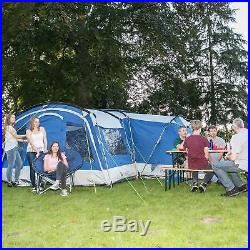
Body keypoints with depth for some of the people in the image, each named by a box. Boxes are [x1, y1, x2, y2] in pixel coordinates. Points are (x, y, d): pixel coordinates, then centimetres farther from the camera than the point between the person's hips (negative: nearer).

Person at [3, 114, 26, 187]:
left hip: (14, 148, 10)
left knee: (20, 164, 11)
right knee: (11, 165, -7)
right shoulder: (9, 127, -7)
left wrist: (23, 140, 17)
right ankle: (9, 182, 0)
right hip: (11, 148, -10)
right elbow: (16, 136, -5)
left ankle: (16, 181, 17)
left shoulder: (11, 127, 21)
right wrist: (25, 136, 8)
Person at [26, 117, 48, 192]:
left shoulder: (42, 129, 9)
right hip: (31, 151, -1)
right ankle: (34, 186, 4)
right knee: (32, 168, -2)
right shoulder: (28, 131, 1)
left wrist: (45, 149, 1)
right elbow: (31, 142, -8)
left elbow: (45, 140, 10)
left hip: (41, 151, 1)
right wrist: (36, 151, -16)